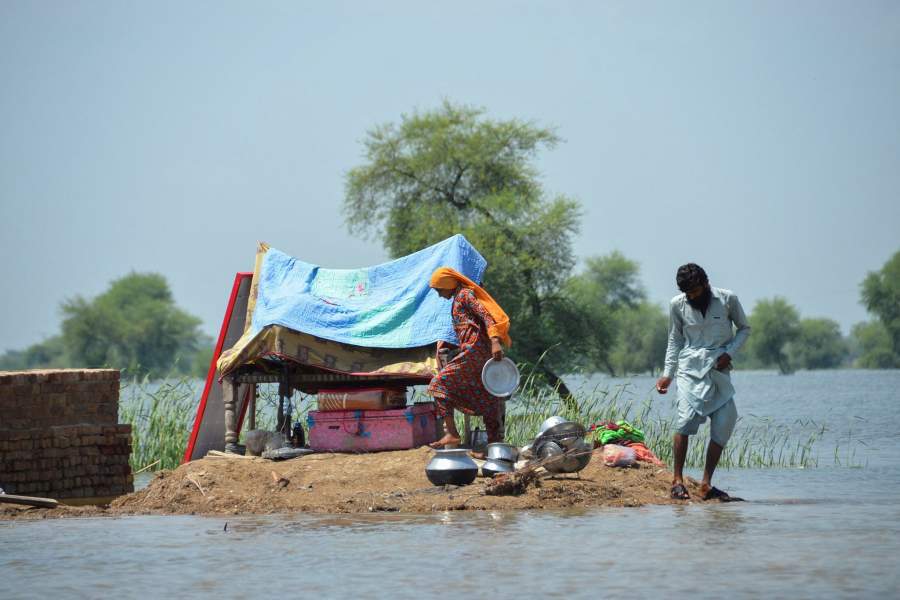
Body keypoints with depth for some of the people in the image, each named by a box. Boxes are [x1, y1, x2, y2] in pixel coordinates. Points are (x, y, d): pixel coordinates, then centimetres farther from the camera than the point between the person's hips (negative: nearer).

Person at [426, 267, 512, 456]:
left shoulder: (464, 295, -4)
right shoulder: (460, 298, 24)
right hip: (485, 353, 10)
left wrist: (495, 341, -30)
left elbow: (486, 315, -17)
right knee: (486, 399, 10)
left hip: (473, 350, -10)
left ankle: (451, 433, -19)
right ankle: (495, 443, 10)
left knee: (441, 384, -11)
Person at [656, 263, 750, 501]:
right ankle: (677, 480, -15)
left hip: (719, 372, 1)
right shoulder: (677, 305, 2)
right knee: (686, 419, -19)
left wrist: (729, 352, -6)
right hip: (690, 368, -1)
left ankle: (706, 483, 3)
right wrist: (667, 374, 7)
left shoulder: (727, 299, -1)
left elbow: (744, 329, 10)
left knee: (724, 425, -6)